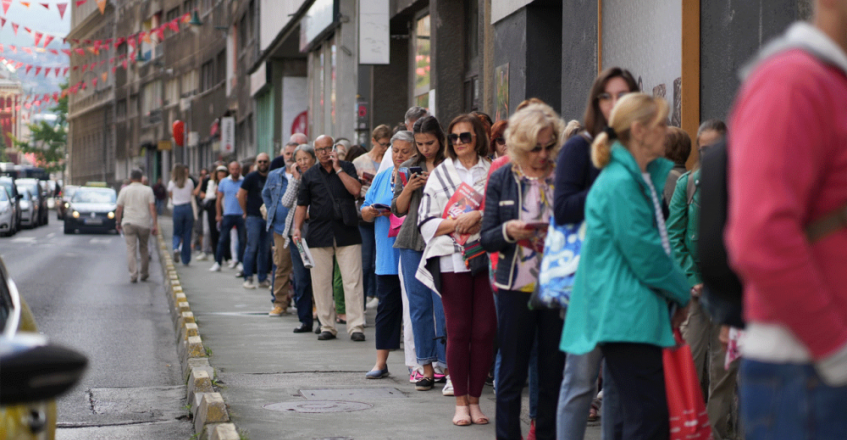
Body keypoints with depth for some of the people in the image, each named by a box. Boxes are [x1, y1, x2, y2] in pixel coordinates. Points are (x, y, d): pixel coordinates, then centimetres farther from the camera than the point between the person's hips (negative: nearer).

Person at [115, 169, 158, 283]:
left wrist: (118, 222, 15)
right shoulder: (148, 190, 2)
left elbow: (118, 209, 2)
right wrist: (154, 225, -5)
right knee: (143, 248, 15)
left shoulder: (124, 191, 3)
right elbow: (152, 208, -6)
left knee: (131, 249, -3)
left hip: (128, 223, -1)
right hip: (144, 223, 1)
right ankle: (144, 274, 23)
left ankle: (133, 274, -15)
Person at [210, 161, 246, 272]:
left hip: (241, 215, -1)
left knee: (242, 240, 2)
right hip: (228, 215, 1)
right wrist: (218, 214, 6)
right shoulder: (224, 182, 8)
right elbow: (219, 199, 11)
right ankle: (217, 263, 3)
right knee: (223, 240, 1)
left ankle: (240, 262, 11)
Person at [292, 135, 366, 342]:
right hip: (319, 235, 2)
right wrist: (297, 227, -2)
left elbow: (356, 190, -8)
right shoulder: (309, 175, 12)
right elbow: (302, 205, 12)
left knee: (352, 280, -6)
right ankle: (327, 326, 10)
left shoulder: (347, 167, 8)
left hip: (347, 233, -2)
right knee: (321, 282, 2)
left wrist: (338, 168, -7)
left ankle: (356, 326, -4)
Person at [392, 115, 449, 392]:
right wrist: (408, 188, -4)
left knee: (443, 305, -8)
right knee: (418, 305, 6)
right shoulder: (408, 168, 14)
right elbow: (398, 209, 14)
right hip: (412, 242, 4)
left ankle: (448, 368, -3)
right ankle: (427, 367, 13)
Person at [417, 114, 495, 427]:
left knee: (485, 331, -1)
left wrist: (477, 215, -13)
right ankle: (461, 402, 7)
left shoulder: (493, 172, 8)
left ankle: (475, 399, 10)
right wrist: (457, 224, -9)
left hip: (487, 257, 0)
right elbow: (426, 221, 5)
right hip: (453, 259, 0)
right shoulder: (440, 174, 11)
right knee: (458, 330, -1)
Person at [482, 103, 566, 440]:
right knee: (512, 373, 4)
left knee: (554, 374, 6)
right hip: (516, 287, 0)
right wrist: (507, 231, -18)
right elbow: (487, 238, 2)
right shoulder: (501, 179, 4)